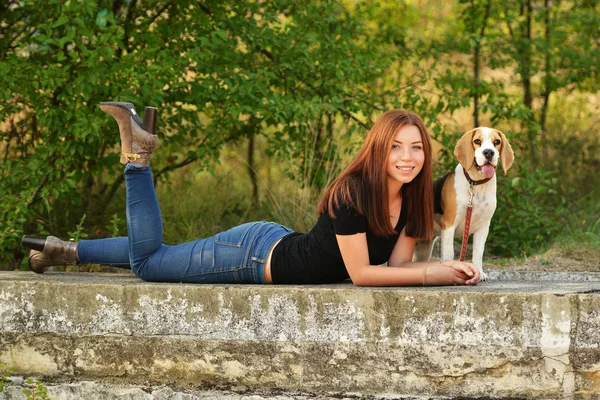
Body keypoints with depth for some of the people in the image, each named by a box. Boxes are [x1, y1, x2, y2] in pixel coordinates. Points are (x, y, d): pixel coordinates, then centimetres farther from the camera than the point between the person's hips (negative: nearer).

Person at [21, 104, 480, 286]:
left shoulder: (413, 198, -7)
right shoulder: (354, 193, -32)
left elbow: (396, 264, -5)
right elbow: (361, 274, -29)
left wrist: (448, 268, -21)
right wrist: (434, 273, -29)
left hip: (279, 246, 7)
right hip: (257, 253, -7)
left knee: (157, 258, 20)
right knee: (146, 261, 6)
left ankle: (64, 250, 35)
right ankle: (136, 152, 13)